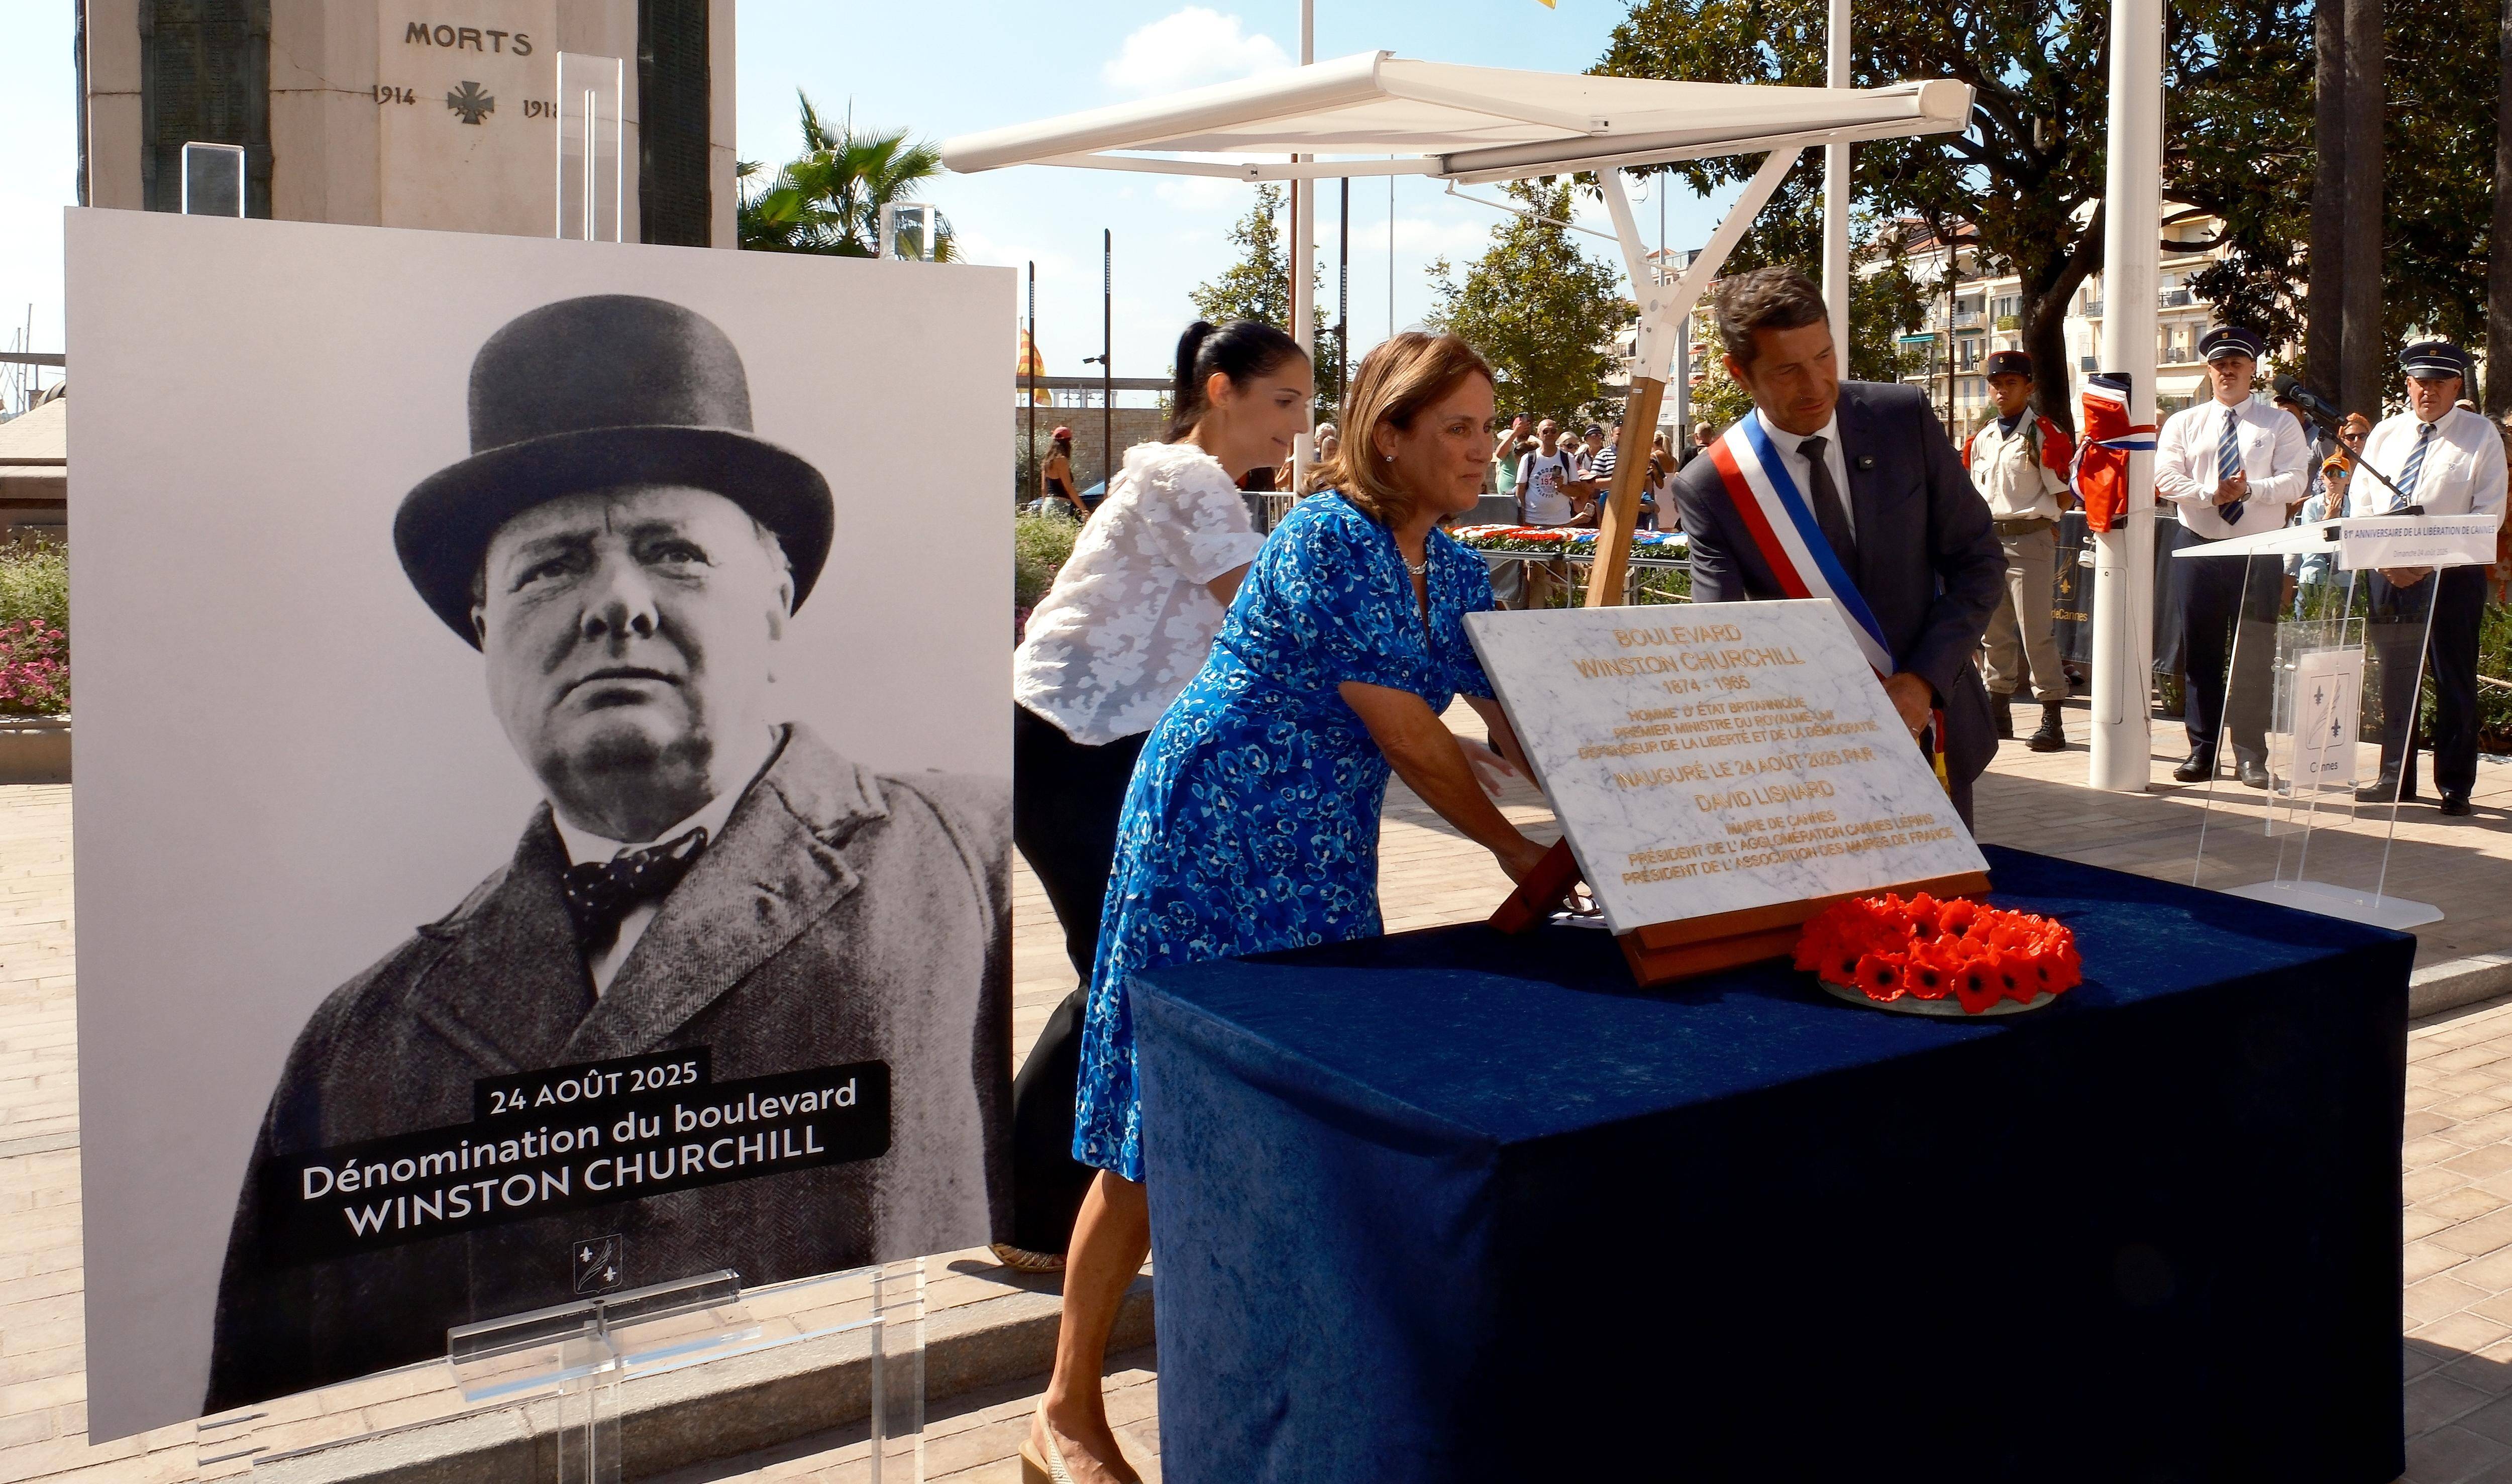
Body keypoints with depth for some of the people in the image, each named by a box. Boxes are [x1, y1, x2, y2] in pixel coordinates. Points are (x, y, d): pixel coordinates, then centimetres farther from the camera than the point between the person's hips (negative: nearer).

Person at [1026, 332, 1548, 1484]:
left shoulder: (1451, 570, 9)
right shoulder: (1327, 542, -18)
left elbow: (1512, 723, 7)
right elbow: (1407, 737, -18)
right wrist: (1511, 848, -9)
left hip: (1325, 859, 8)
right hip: (1213, 839, -8)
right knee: (1166, 1130, -4)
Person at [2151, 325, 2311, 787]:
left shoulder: (2280, 425, 6)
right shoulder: (2184, 424, 10)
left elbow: (2295, 481, -6)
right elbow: (2166, 478, -3)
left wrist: (2250, 490, -22)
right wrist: (2210, 494, -18)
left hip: (2260, 551, -1)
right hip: (2200, 546, 1)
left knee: (2254, 654, -1)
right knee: (2201, 652, 4)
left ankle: (2250, 757, 4)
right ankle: (2202, 751, 11)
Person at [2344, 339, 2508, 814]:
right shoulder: (2384, 434, 13)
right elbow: (2360, 503, 10)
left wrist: (2432, 560, -16)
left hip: (2452, 575, -4)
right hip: (2388, 574, 4)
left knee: (2454, 682, -1)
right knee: (2394, 679, 8)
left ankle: (2455, 786, 5)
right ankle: (2395, 778, 16)